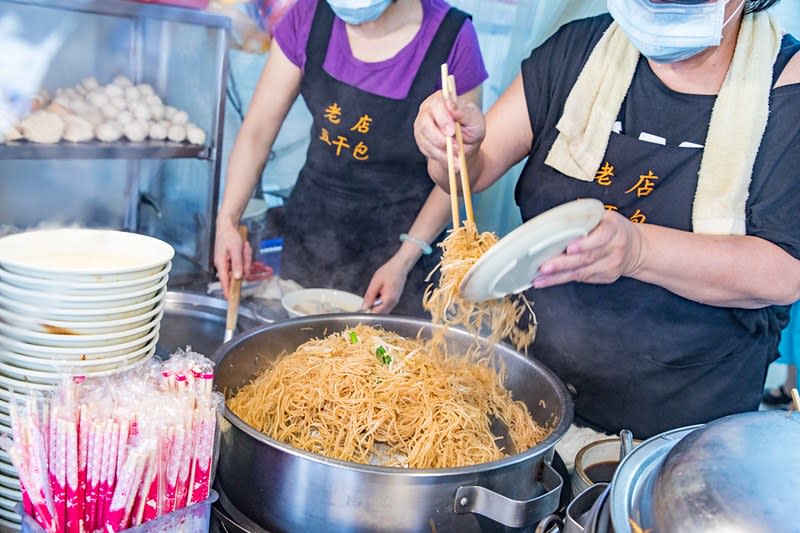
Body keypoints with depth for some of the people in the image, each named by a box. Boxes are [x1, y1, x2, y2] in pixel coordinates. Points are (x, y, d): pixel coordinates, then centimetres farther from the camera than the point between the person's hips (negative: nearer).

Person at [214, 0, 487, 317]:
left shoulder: (452, 39, -18)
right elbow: (258, 130, -6)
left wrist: (404, 262, -15)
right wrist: (227, 220, -15)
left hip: (401, 237, -3)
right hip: (311, 228, 4)